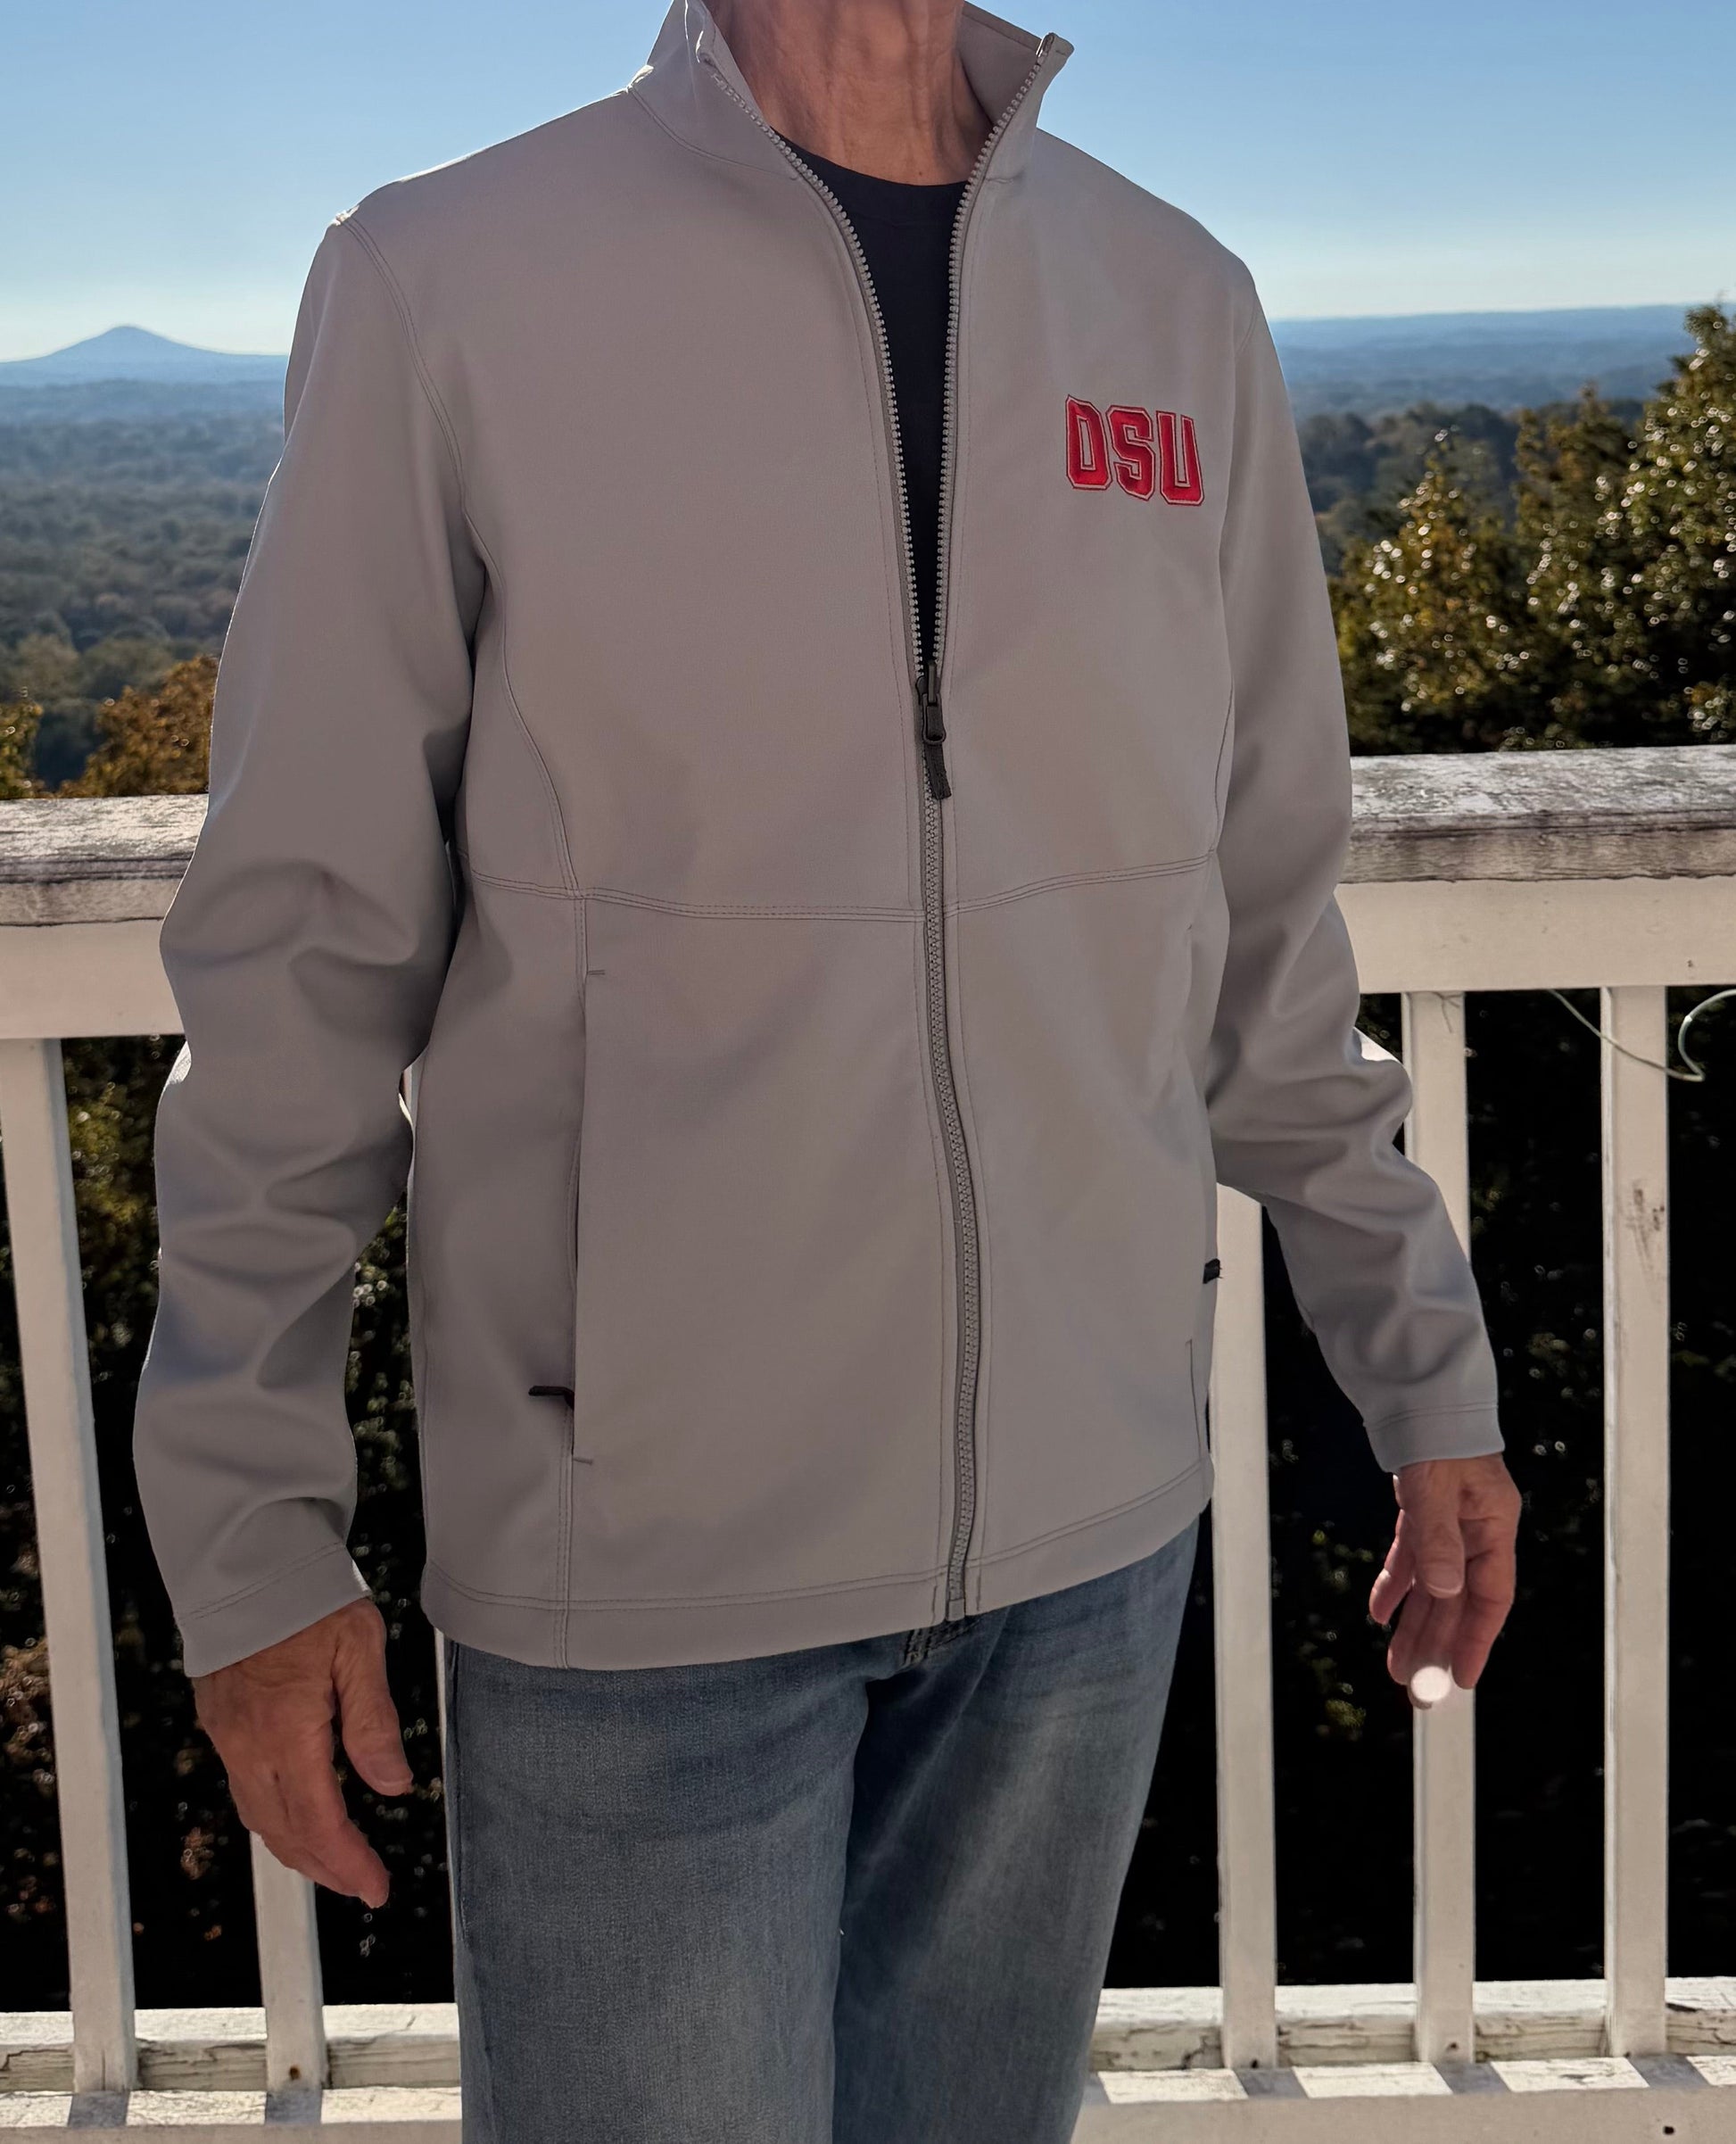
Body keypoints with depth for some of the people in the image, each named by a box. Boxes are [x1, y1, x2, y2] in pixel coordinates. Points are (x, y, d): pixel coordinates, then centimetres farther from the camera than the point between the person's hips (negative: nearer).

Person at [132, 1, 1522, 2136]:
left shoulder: (1180, 305, 5)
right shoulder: (442, 282, -6)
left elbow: (1265, 923, 11)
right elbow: (300, 956, -4)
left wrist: (1425, 1370, 12)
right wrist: (253, 1529, -3)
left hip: (1090, 1507, 4)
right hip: (637, 1559, -3)